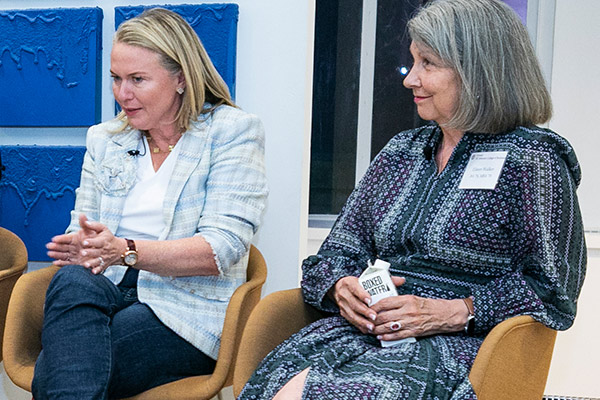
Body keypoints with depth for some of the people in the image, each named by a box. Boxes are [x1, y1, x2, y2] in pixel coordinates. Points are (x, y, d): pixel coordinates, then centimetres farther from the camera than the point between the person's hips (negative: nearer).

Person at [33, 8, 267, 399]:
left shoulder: (233, 131, 0)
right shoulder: (104, 139, 17)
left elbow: (221, 249, -11)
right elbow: (82, 229, 13)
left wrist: (126, 250, -22)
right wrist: (79, 248, -12)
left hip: (188, 312, -4)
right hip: (107, 294, 5)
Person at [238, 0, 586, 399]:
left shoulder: (532, 158, 0)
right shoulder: (401, 151, 17)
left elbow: (554, 291, -5)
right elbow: (338, 250, 17)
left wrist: (452, 313, -14)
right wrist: (342, 287, -5)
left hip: (465, 344, -5)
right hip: (367, 328, 5)